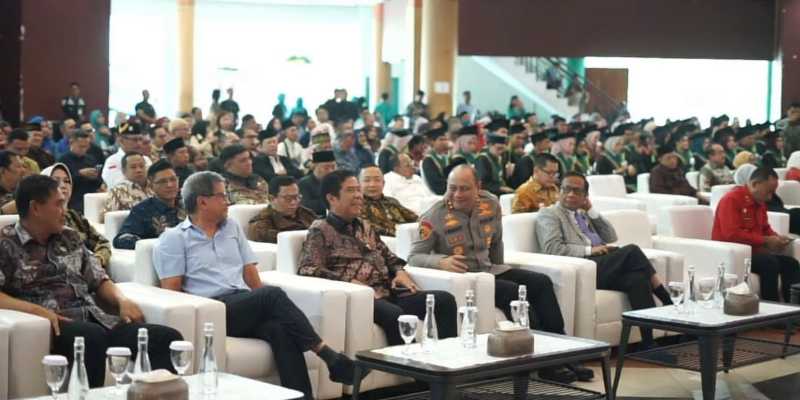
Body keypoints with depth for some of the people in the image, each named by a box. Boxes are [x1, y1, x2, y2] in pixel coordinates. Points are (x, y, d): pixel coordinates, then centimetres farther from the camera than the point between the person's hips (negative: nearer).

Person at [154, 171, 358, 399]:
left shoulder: (232, 227, 22)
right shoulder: (173, 239, 5)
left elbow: (250, 271, 18)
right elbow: (171, 290, -3)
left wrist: (263, 306, -1)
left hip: (246, 306, 5)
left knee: (280, 327, -30)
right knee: (272, 295, -29)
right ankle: (326, 355, -27)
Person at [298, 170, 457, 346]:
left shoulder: (366, 227, 27)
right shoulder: (320, 230, 5)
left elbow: (388, 257, 34)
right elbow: (307, 269, -8)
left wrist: (399, 272, 10)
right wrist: (350, 281, -17)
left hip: (388, 292, 7)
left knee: (444, 299, -14)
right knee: (394, 314, -38)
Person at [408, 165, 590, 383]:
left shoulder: (490, 204, 3)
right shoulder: (434, 216, -13)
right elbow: (414, 257, -14)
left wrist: (499, 272, 20)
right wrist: (441, 261, -32)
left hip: (489, 270, 7)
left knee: (541, 282, -10)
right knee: (514, 291, -27)